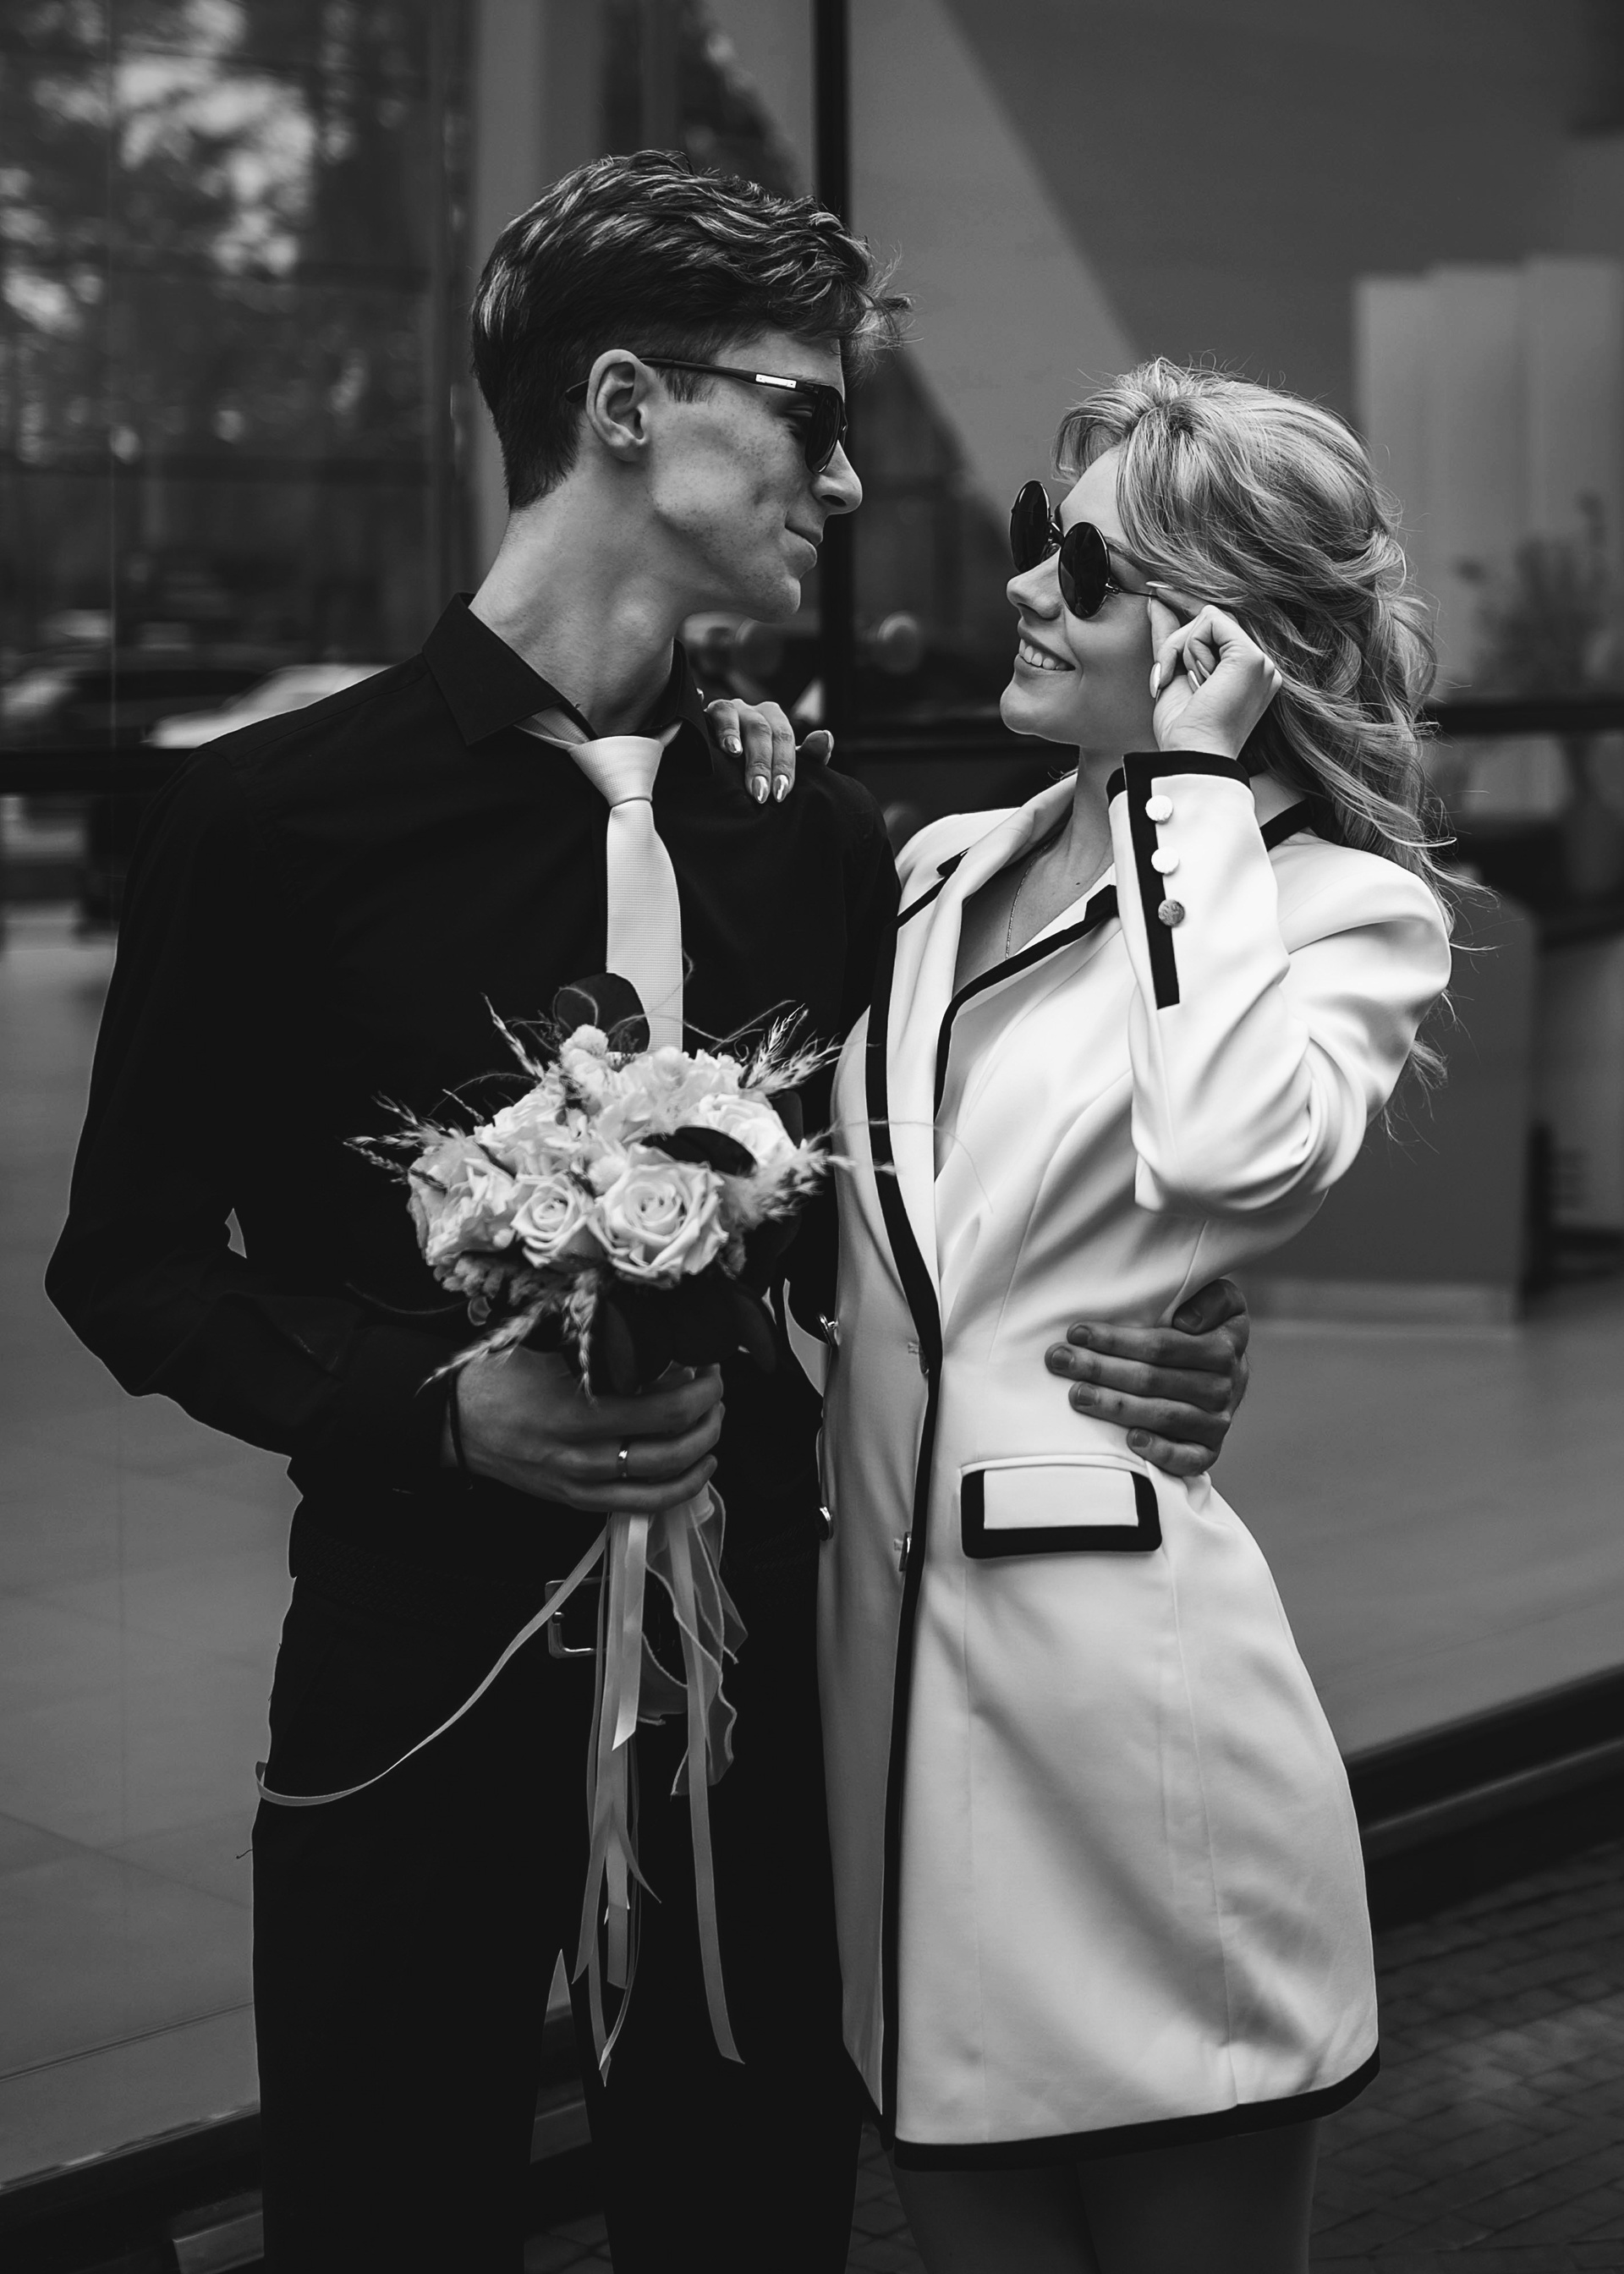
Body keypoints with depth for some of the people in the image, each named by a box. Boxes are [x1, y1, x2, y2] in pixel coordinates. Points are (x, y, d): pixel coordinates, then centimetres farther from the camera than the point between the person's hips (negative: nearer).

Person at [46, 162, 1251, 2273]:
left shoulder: (821, 842, 5)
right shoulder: (277, 816, -6)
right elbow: (132, 1262, -2)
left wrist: (1144, 1350, -8)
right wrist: (442, 1406, -17)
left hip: (751, 1686, 3)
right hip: (417, 1685, -3)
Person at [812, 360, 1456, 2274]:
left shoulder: (1348, 905, -5)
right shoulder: (944, 872, 12)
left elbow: (1237, 1150, -26)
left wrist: (1189, 785, -15)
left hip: (1122, 1698, -5)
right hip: (884, 1665, 6)